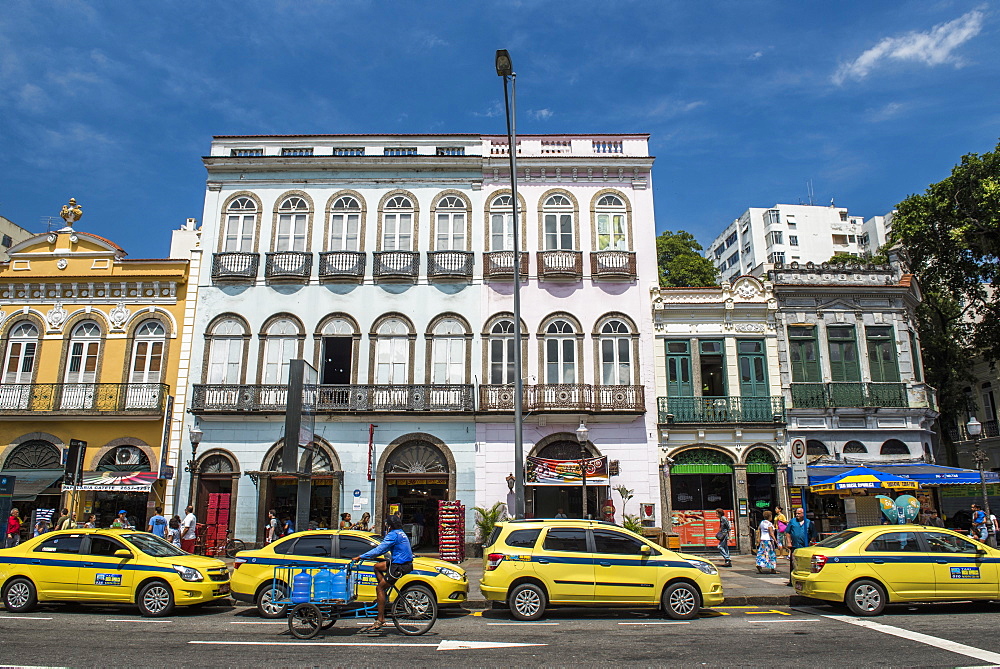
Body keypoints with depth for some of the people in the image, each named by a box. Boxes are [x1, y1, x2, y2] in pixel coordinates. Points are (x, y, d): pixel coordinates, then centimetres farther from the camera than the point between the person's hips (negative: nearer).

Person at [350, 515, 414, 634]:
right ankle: (383, 595, 19)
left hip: (400, 566, -10)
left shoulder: (393, 535, -13)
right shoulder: (401, 533, 17)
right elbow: (384, 549, 26)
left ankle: (380, 620, -5)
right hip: (405, 563, 10)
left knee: (379, 588, -4)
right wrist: (366, 555, 26)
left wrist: (361, 557, -13)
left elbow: (379, 550, -18)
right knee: (377, 566, 20)